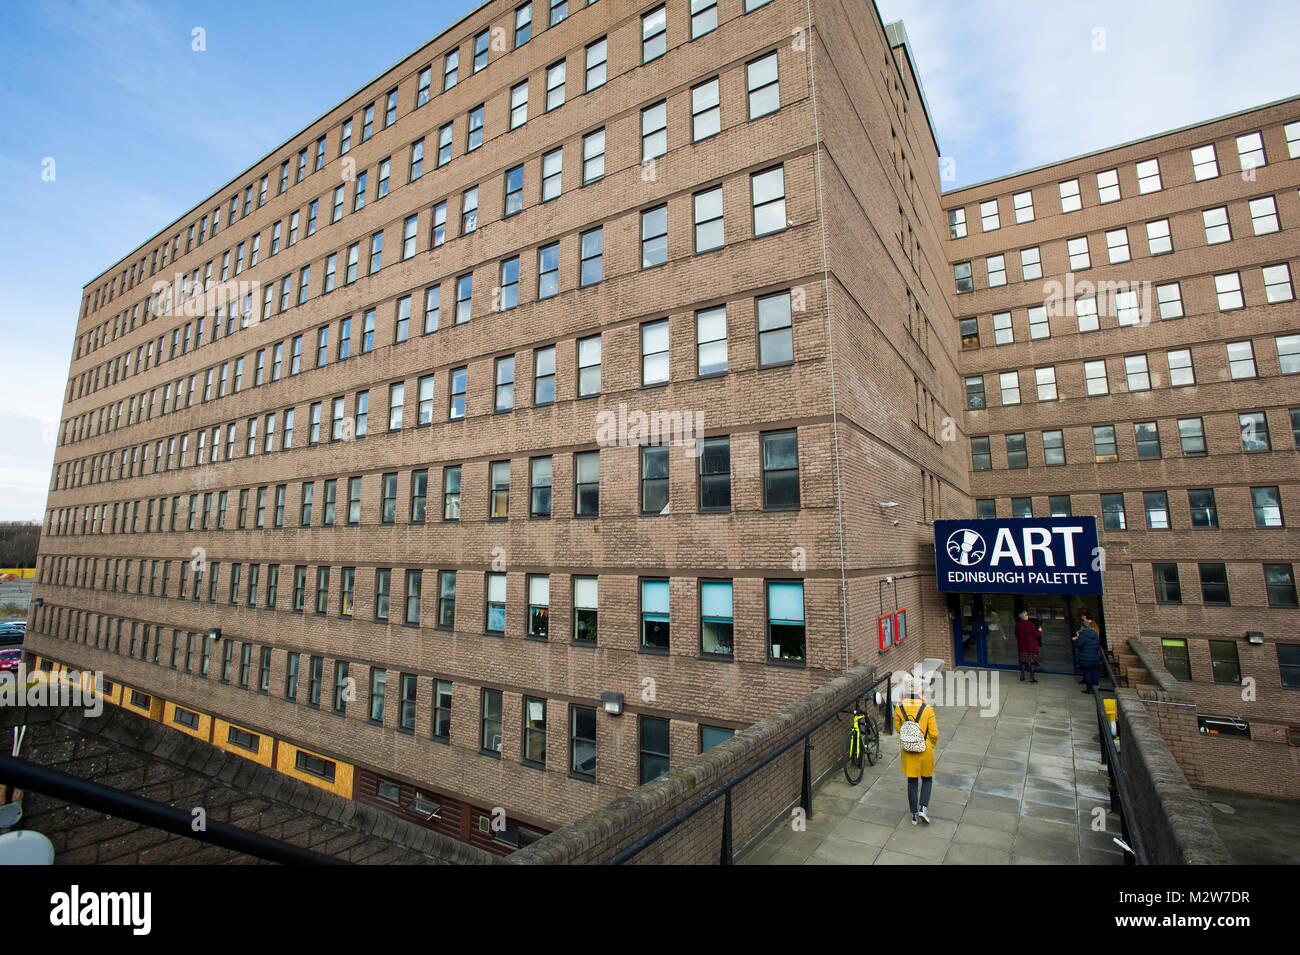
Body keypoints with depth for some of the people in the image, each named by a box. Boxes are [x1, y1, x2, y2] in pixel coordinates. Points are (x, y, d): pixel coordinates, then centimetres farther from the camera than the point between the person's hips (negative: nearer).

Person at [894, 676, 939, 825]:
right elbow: (934, 734, -10)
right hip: (925, 750, -1)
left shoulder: (900, 709, -11)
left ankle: (914, 815, 20)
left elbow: (897, 728, 2)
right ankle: (923, 808, 6)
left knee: (912, 782, 14)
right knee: (927, 779, 20)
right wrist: (931, 746, 11)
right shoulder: (928, 709, -14)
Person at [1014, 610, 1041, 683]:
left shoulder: (1017, 625, -1)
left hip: (1022, 646, 4)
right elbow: (1037, 634, -7)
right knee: (1033, 661, 3)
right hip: (1031, 645, -4)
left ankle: (1022, 676, 13)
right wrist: (1039, 631, 12)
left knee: (1023, 661, 14)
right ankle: (1032, 677, -1)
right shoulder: (1030, 624, -15)